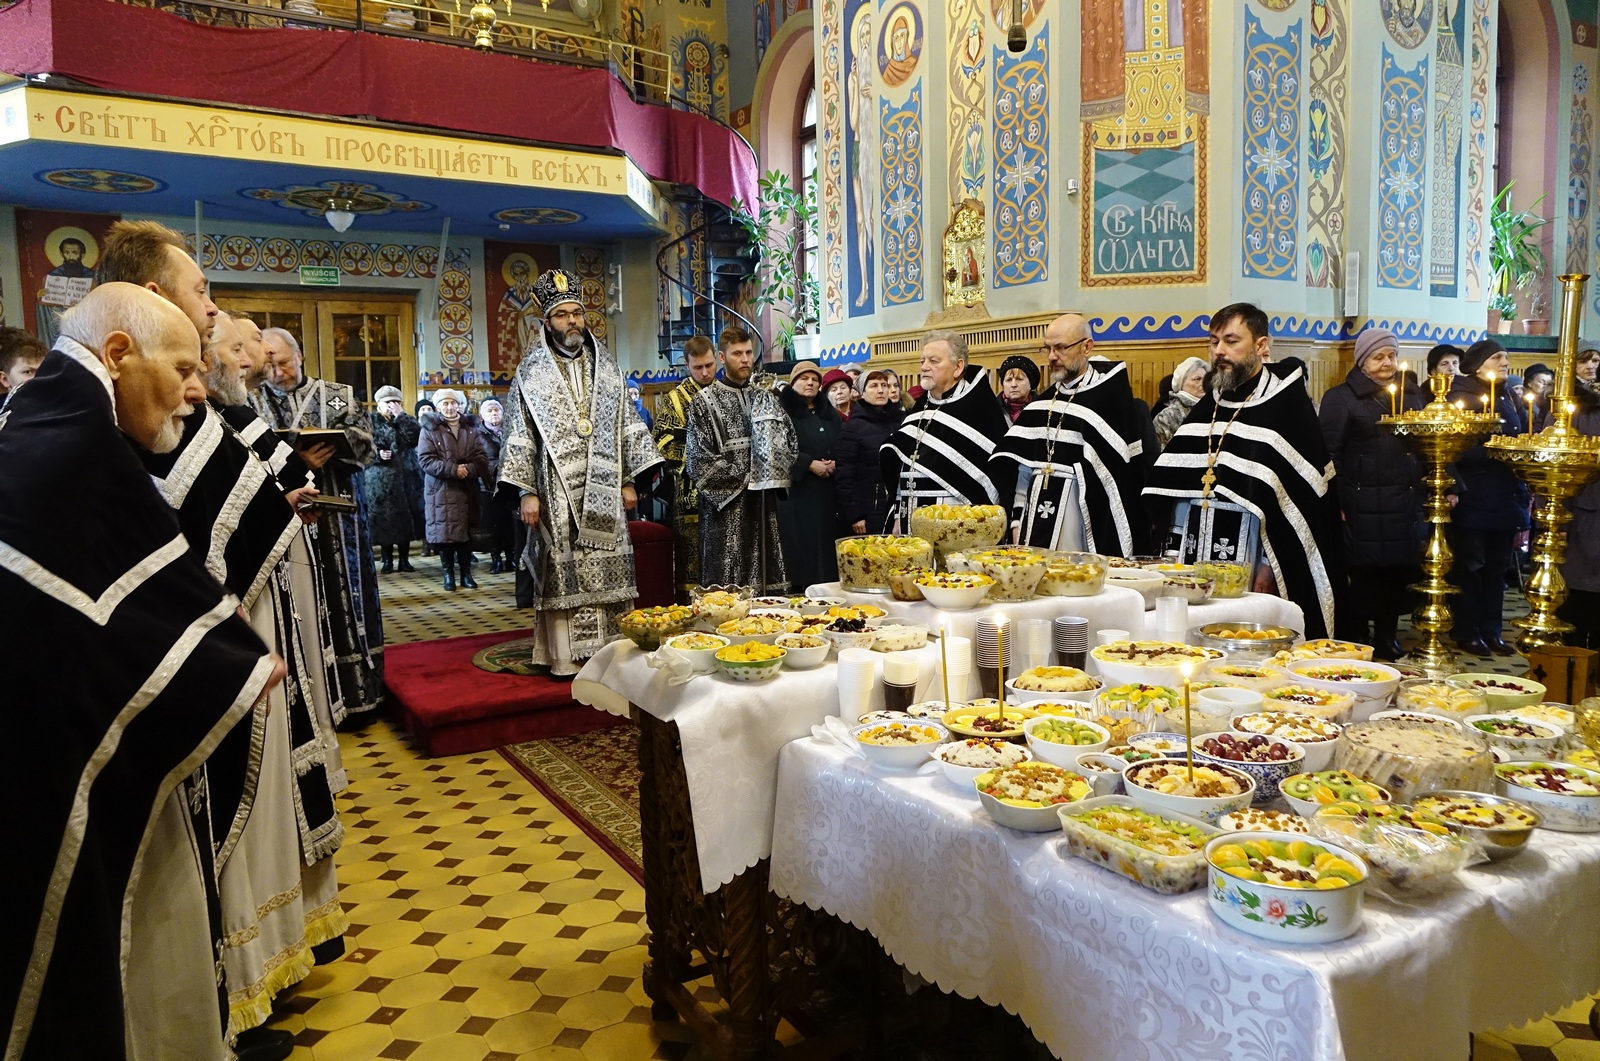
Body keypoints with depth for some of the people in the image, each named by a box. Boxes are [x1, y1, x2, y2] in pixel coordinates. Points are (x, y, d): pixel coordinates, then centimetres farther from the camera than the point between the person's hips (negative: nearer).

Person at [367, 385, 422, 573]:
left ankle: (404, 559, 11)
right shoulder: (370, 421, 5)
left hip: (402, 476, 2)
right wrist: (377, 453, -18)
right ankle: (387, 560, 9)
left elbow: (417, 436, -9)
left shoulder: (403, 422, 12)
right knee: (383, 518, -1)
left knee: (404, 517, 2)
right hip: (379, 479, -2)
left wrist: (400, 415, -11)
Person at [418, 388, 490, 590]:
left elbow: (482, 457, 3)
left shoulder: (470, 428, 10)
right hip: (440, 490, -3)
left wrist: (469, 468, -18)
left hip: (467, 489, 3)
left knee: (466, 531, 6)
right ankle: (448, 574, 9)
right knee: (444, 532, -2)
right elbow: (425, 460, -9)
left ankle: (466, 573, 14)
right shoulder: (430, 429, 1)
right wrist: (453, 469, -19)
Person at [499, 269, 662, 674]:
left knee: (608, 568, 3)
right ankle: (566, 656, 5)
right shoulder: (531, 372, 2)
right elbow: (519, 435, 0)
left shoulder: (605, 366, 11)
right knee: (564, 571, -2)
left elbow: (627, 424, 13)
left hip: (604, 489, 3)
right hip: (557, 492, -3)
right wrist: (526, 492, -8)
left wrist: (628, 480, 7)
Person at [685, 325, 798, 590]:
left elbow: (789, 443, 16)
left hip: (765, 506, 5)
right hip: (726, 506, -4)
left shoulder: (766, 399, 15)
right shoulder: (705, 402, 0)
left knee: (768, 583, 4)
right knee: (728, 593, -5)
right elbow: (697, 461, -7)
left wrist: (774, 476, -1)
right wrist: (743, 479, -8)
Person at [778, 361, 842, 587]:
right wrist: (809, 464, -16)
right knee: (800, 545, -8)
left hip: (826, 492, 5)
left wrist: (834, 463, -4)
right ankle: (799, 589, -3)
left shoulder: (829, 413, 18)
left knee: (825, 542, 2)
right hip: (795, 491, -5)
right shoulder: (782, 410, -1)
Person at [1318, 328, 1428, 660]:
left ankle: (1387, 637, 22)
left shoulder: (1412, 393, 16)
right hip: (1363, 506, -5)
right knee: (1360, 574, -3)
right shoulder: (1341, 397, -1)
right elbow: (1330, 455, -6)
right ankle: (1354, 641, 8)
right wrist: (1336, 505, -12)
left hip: (1406, 505, 5)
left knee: (1398, 571, 9)